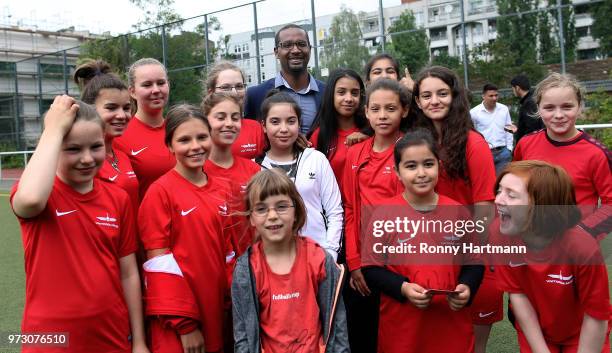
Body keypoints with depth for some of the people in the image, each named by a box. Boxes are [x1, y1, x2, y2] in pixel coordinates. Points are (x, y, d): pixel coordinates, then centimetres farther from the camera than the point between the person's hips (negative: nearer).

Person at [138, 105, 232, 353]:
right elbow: (158, 260, -12)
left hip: (218, 315, 5)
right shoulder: (160, 191, -11)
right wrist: (184, 324, -13)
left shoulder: (219, 191, 5)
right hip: (177, 323, -5)